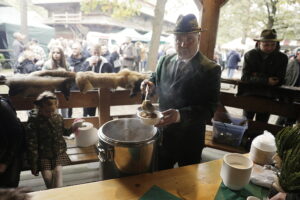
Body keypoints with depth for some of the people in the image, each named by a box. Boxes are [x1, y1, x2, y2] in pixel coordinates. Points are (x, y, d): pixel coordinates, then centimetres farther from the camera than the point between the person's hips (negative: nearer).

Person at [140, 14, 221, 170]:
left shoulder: (210, 69, -14)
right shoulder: (165, 61, 1)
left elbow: (209, 109, -19)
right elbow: (157, 80, 16)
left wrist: (181, 115, -35)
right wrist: (151, 83, -7)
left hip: (190, 140, -4)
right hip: (162, 134, 4)